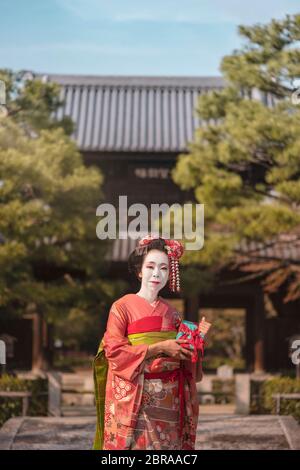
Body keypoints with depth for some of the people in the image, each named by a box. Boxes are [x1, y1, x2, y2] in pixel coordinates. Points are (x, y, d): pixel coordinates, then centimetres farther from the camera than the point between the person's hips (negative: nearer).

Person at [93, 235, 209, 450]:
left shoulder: (171, 312, 13)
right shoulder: (122, 307, -2)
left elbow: (182, 358, 15)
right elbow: (114, 351, -12)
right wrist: (158, 347, -15)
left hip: (168, 399, 5)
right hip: (135, 398, -4)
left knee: (166, 446, 3)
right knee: (136, 444, -7)